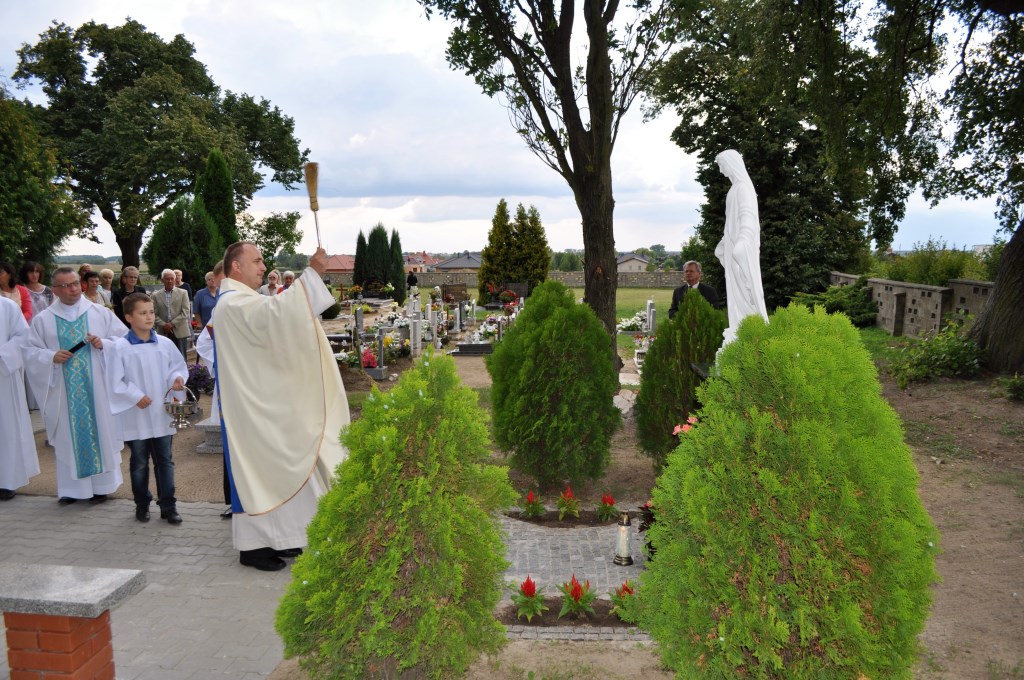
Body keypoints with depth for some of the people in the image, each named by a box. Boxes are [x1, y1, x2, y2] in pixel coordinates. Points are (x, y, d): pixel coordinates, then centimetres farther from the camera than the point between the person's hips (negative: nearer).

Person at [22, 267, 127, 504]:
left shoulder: (101, 313, 1)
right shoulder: (42, 319, 3)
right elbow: (29, 351, 6)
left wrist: (103, 344, -15)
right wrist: (51, 357, -13)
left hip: (97, 388, 0)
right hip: (64, 392, 0)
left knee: (100, 431, 6)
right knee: (68, 436, 7)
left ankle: (102, 484, 18)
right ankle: (71, 487, 18)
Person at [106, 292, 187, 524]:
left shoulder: (164, 344, 0)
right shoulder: (119, 348, -9)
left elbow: (178, 366, 10)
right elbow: (115, 381, -9)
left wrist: (178, 378, -10)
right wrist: (136, 396, -16)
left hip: (162, 414, 3)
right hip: (136, 416, -2)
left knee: (165, 461, 9)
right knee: (139, 463, 12)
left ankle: (168, 505, 17)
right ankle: (142, 505, 27)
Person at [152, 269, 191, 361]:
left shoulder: (183, 293, 6)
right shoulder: (156, 295, 8)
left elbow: (185, 312, -2)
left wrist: (172, 324, -11)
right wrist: (163, 325, -11)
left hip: (180, 332, -1)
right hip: (164, 333, 1)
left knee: (181, 359, 1)